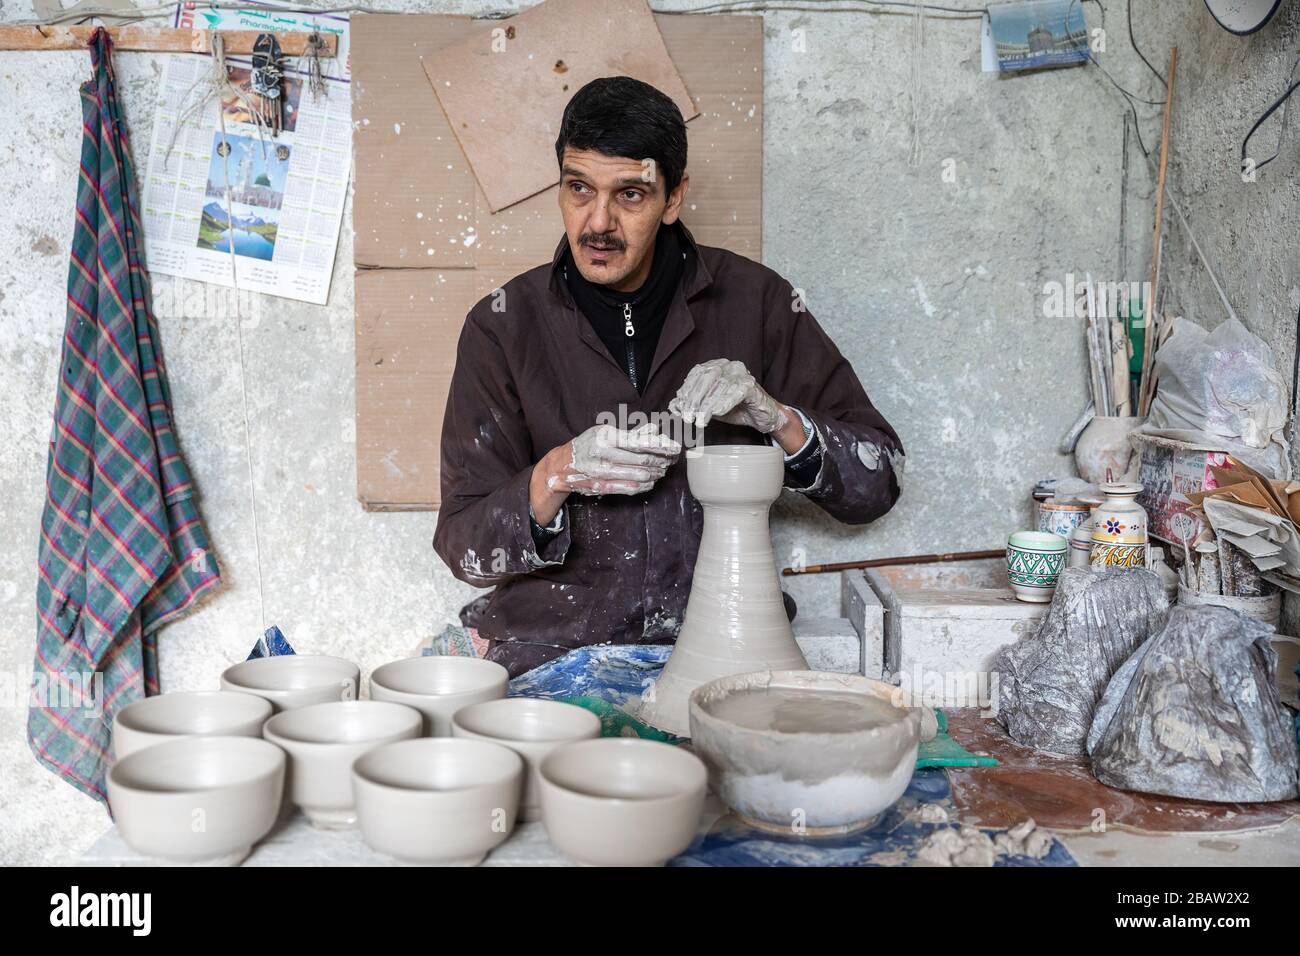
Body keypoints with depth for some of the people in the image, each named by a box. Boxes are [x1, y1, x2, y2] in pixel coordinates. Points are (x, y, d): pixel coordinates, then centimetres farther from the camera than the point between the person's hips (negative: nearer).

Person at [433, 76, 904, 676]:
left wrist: (777, 419, -15)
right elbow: (463, 547, -2)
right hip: (554, 646, -1)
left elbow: (879, 480, 3)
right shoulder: (504, 326, -1)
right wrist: (556, 476, -20)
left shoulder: (755, 301, 1)